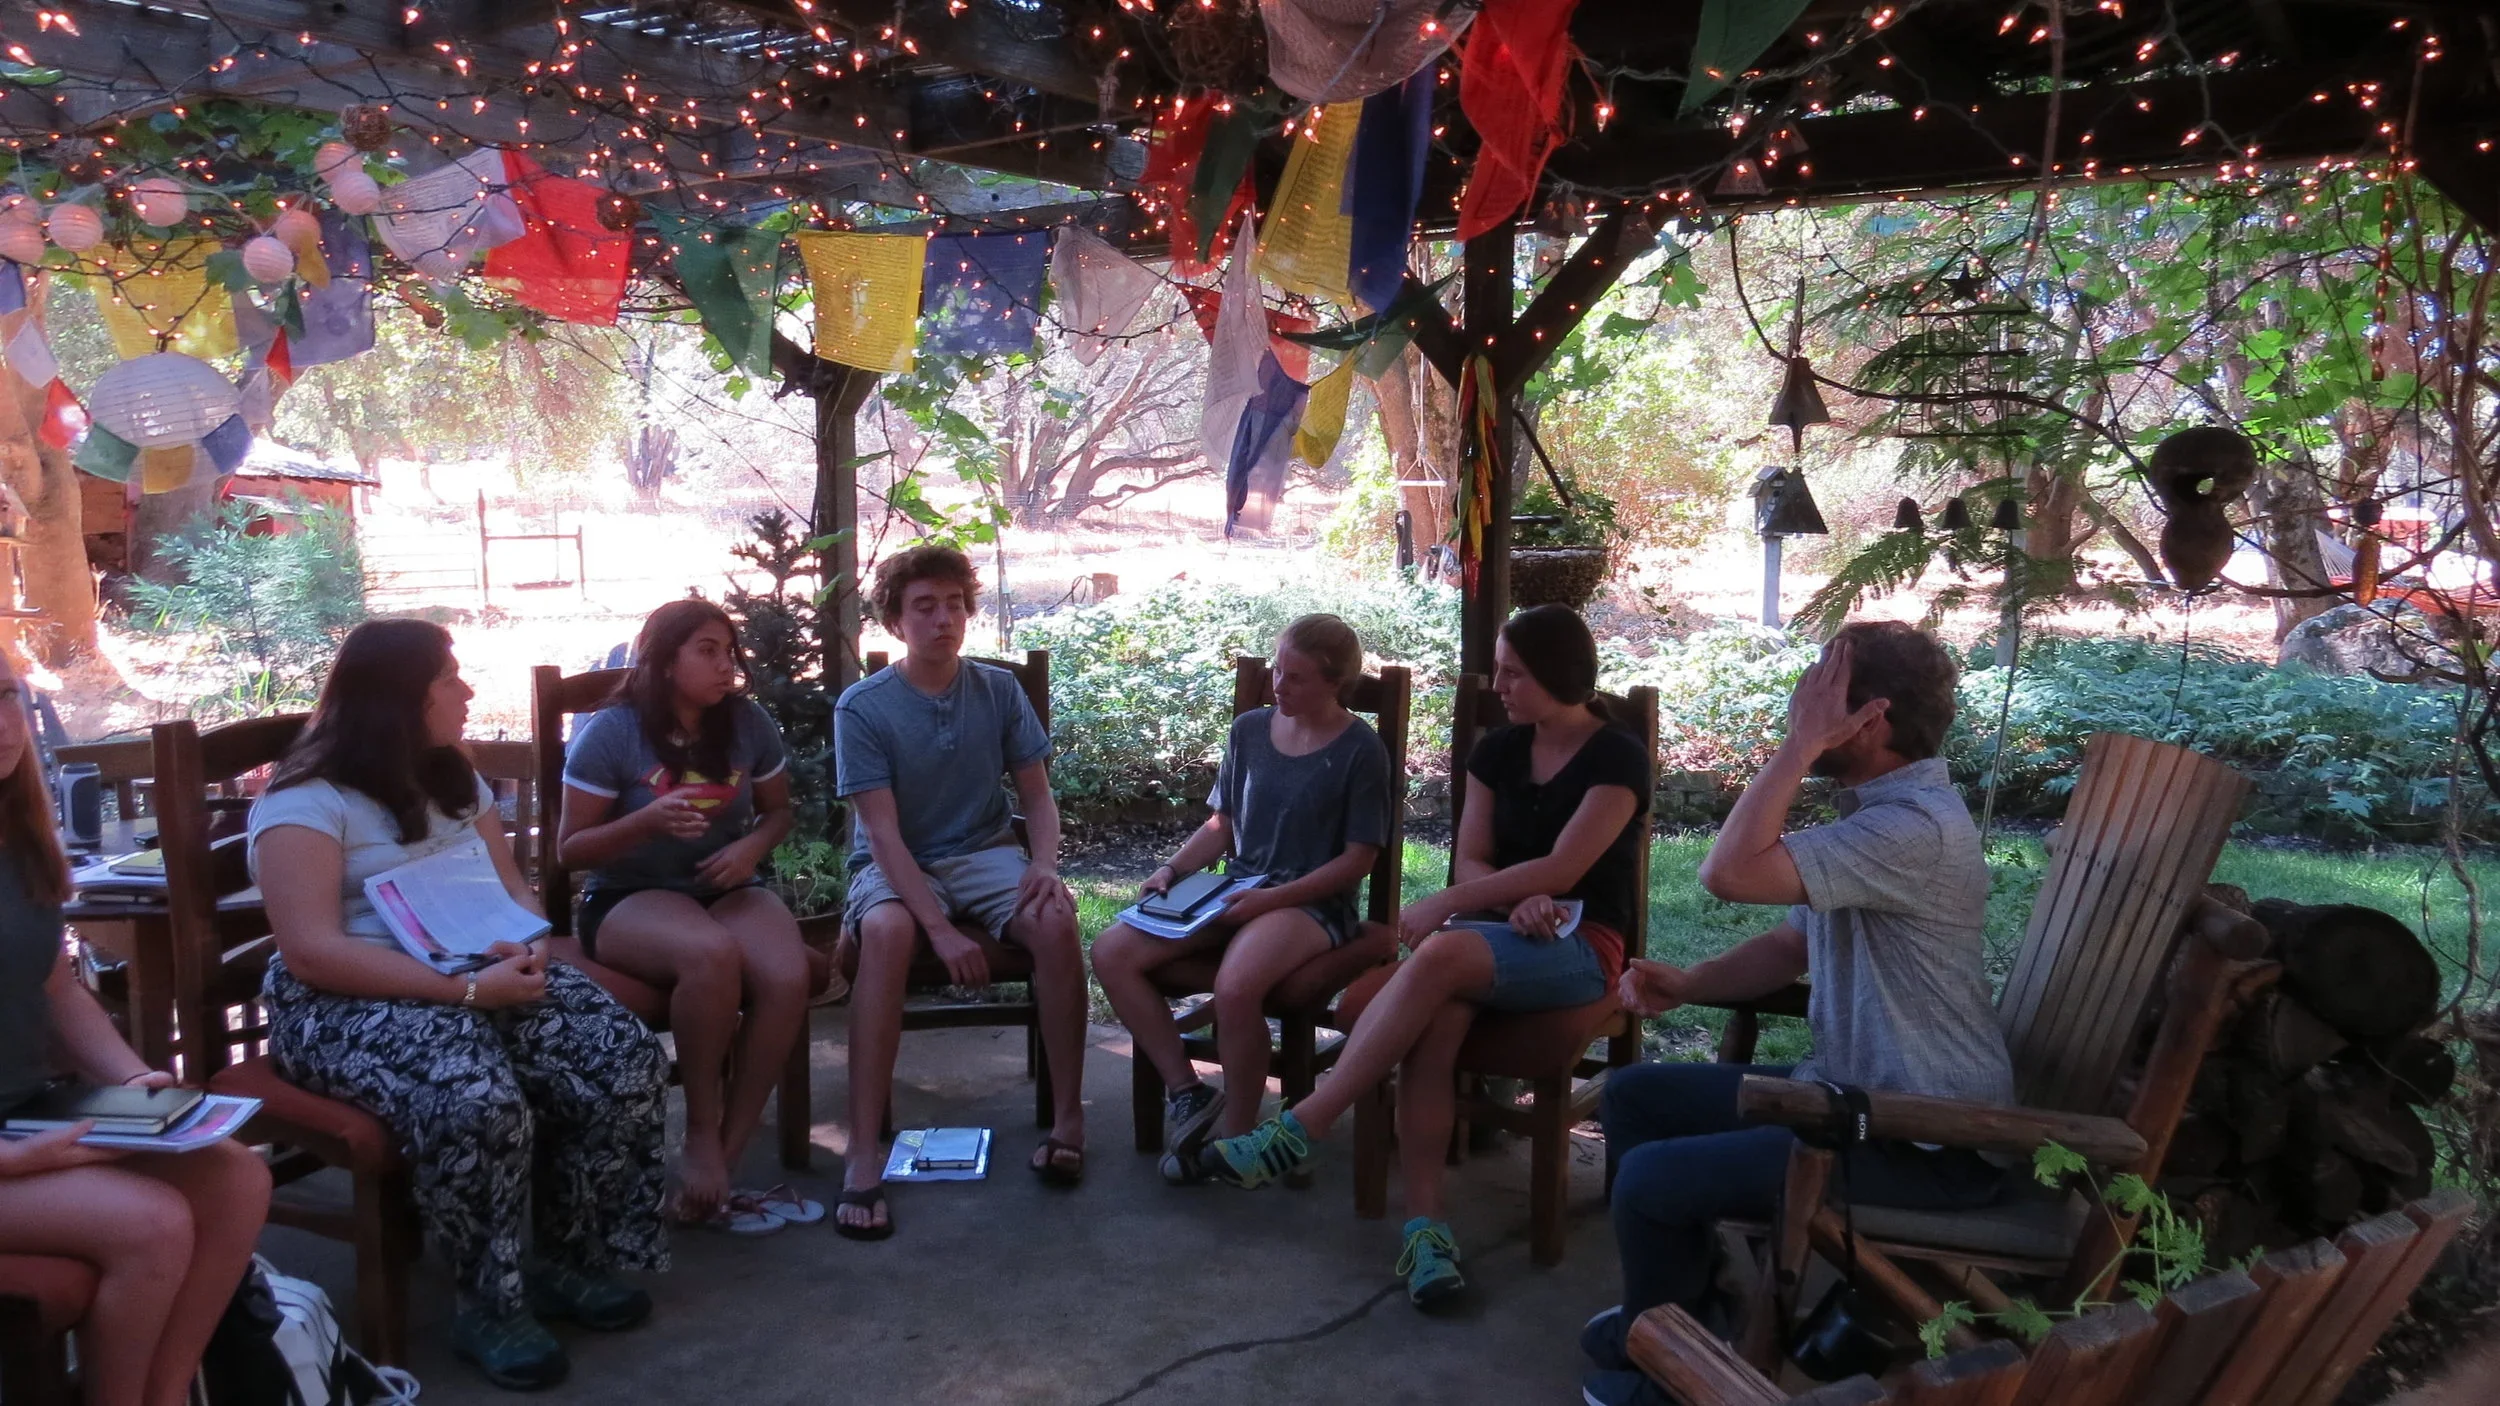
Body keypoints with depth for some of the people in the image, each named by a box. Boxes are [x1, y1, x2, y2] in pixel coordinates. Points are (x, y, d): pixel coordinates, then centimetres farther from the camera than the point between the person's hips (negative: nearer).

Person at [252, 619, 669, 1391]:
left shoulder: (456, 780, 14)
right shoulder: (307, 800, -10)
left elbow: (516, 891, 16)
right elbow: (311, 951, -19)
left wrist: (523, 949, -10)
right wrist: (465, 989, -26)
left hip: (482, 979, 7)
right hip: (350, 1002, -7)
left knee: (627, 1060, -18)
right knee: (477, 1102, -36)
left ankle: (567, 1257, 1)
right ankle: (490, 1304, -13)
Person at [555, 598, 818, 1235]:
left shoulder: (748, 723, 1)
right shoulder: (609, 733, -8)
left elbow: (778, 811, 15)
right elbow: (570, 850, -5)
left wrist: (752, 846, -8)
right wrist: (647, 820, -23)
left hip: (726, 888, 4)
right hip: (628, 897, -3)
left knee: (788, 977, -30)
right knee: (712, 954, -39)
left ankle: (726, 1155, -17)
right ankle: (701, 1133, -17)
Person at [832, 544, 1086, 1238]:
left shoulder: (999, 690, 2)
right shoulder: (862, 706, -9)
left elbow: (1037, 794, 5)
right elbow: (883, 831, -15)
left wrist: (1045, 863, -18)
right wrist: (941, 929, -26)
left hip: (986, 854, 3)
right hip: (896, 868, -2)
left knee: (1056, 920, -29)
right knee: (886, 933, -37)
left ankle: (1068, 1114, -15)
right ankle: (864, 1155, -35)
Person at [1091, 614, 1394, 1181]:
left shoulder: (1360, 750, -6)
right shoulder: (1250, 729, 10)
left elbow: (1358, 858, -8)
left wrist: (1273, 898, -17)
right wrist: (1173, 870, 0)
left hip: (1312, 902, -6)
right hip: (1235, 891, 6)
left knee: (1235, 986, -36)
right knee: (1111, 952, -14)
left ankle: (1235, 1134, -12)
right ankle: (1187, 1091, -4)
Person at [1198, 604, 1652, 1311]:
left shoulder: (1618, 757, -6)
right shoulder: (1498, 751, 12)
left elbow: (1562, 869, -16)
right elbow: (1472, 861, 8)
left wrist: (1443, 905, -19)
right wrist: (1518, 901, -15)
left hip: (1579, 946, -5)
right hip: (1495, 933, 5)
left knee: (1441, 954, -36)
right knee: (1435, 1019, -32)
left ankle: (1301, 1126, -35)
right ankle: (1424, 1222, -34)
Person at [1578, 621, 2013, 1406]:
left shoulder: (1917, 826, -26)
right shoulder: (1879, 808, 10)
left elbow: (1730, 873, -34)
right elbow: (1794, 945, 15)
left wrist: (1802, 744, -26)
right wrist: (1685, 984, -1)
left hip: (1924, 1141, -10)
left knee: (1651, 1178, -18)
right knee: (1635, 1096, 12)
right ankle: (1675, 1299, 26)